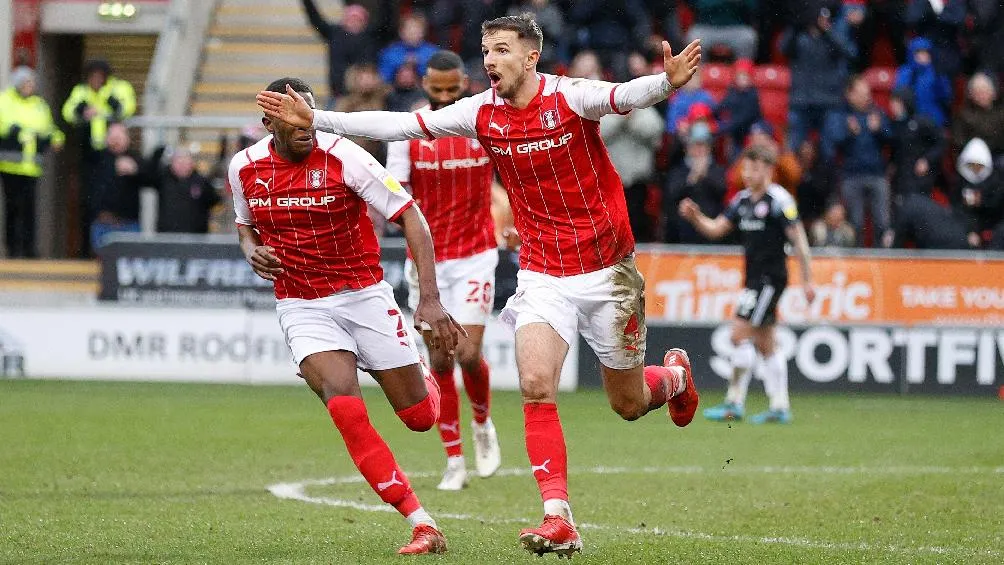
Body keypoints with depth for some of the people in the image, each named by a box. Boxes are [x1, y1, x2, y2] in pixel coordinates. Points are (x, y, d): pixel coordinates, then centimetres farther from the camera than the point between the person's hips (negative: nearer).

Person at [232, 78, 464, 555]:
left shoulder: (342, 156, -17)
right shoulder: (244, 167, -4)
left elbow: (410, 216, -15)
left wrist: (430, 299, -22)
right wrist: (253, 252, -7)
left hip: (364, 295, -1)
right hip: (302, 306, 1)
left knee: (419, 417, 3)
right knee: (346, 410, -23)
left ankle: (423, 381, 45)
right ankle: (421, 524, -17)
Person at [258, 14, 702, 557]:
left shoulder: (570, 97, -15)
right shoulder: (481, 112, -2)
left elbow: (625, 96, -34)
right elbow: (401, 125, 0)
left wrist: (667, 81, -57)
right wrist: (316, 119, -4)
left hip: (606, 269, -3)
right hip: (541, 274, 3)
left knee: (627, 404, 8)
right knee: (535, 383, -19)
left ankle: (675, 375, 46)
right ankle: (559, 521, -18)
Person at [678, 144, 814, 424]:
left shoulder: (779, 200, -12)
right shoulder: (743, 199, 12)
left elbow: (798, 240, -12)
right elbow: (715, 229, 13)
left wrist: (807, 280, -14)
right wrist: (695, 217, -7)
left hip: (770, 278, -9)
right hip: (754, 278, 9)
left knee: (740, 334, -13)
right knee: (765, 343, 10)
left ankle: (734, 403, -10)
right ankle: (780, 407, 13)